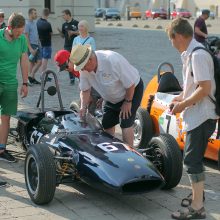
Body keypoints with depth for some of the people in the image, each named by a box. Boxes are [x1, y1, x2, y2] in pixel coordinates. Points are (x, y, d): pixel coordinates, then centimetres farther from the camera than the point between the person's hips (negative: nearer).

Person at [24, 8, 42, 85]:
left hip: (37, 45, 8)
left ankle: (31, 77, 10)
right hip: (31, 45, -8)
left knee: (39, 62, 4)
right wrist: (30, 48, -20)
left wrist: (39, 44, 17)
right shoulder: (27, 24, -12)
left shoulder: (35, 22, 14)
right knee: (32, 62, -2)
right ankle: (31, 77, 7)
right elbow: (26, 37, -15)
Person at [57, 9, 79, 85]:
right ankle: (72, 79, 8)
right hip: (67, 46, 4)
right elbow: (63, 35, 15)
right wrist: (60, 31, -4)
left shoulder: (76, 23, -3)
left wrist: (73, 32, -17)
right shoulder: (64, 25, 12)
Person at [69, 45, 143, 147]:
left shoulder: (113, 61, -37)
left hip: (132, 91, -7)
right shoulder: (84, 69, -18)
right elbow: (85, 90, -4)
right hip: (111, 98, 7)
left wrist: (127, 102, -17)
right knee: (107, 124, 5)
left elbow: (130, 84, -27)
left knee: (125, 124, -14)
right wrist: (84, 106, -19)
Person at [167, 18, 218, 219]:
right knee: (193, 158, 18)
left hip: (201, 116, -10)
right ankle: (197, 196, 31)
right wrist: (182, 97, 12)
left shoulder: (198, 55, -19)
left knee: (192, 159, -8)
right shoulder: (191, 53, 10)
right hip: (196, 115, 10)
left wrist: (183, 104, -16)